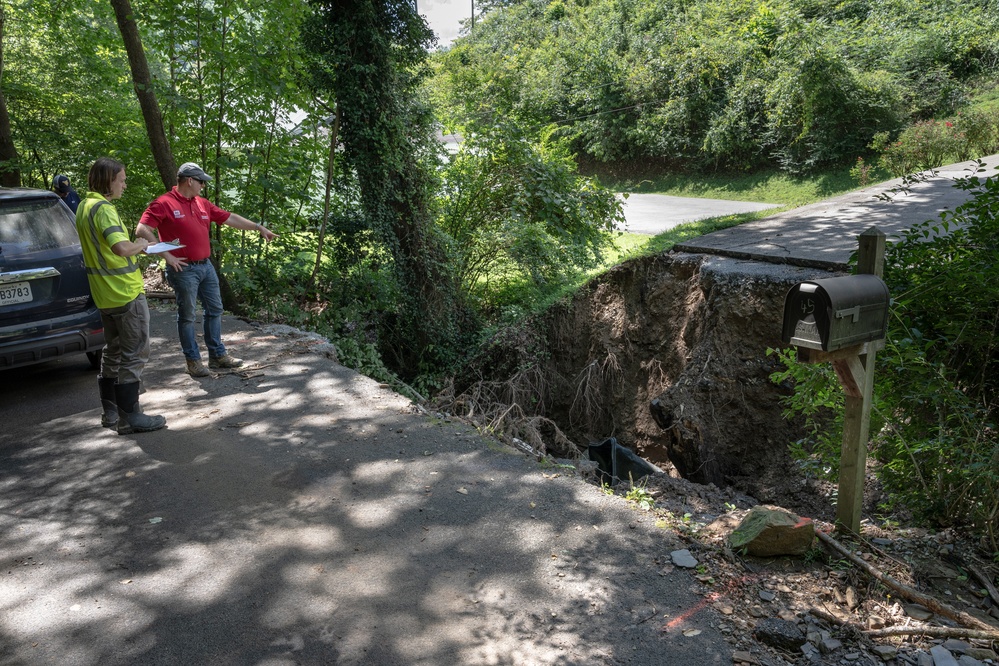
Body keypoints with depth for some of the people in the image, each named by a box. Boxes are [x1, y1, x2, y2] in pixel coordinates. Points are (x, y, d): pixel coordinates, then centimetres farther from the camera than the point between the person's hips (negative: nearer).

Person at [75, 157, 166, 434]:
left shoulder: (84, 207, 12)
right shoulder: (103, 208, -18)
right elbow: (121, 248, -32)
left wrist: (134, 245, 10)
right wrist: (140, 244, -12)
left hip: (105, 294, 10)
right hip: (126, 292, -10)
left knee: (114, 351, 17)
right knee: (134, 354, -2)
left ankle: (111, 412, 24)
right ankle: (129, 417, 2)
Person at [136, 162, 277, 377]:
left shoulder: (202, 204, 12)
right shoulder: (164, 204, -9)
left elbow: (231, 218, 17)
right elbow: (142, 230, -15)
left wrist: (258, 227, 15)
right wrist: (166, 255, -17)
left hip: (206, 266, 8)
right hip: (183, 269, -7)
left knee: (215, 310, 12)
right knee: (187, 316, 2)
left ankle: (218, 355, 22)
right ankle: (193, 360, 12)